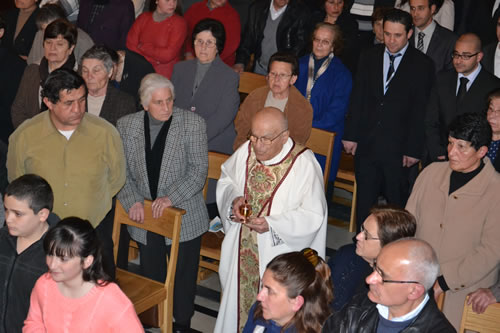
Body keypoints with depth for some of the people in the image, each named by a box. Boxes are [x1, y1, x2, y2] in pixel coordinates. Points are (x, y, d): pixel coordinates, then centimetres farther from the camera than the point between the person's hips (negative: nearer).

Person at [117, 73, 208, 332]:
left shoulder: (193, 124, -10)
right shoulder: (126, 125, -2)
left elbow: (198, 170, -13)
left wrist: (171, 198, -22)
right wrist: (133, 201, -14)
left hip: (184, 217, -2)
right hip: (144, 217, 2)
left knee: (183, 276, 12)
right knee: (151, 275, 18)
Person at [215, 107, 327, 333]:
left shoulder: (304, 164, -21)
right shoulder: (246, 150, -6)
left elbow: (312, 216, -18)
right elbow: (226, 180, 12)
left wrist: (271, 225, -28)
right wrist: (234, 199, -10)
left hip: (277, 254, -5)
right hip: (242, 248, 5)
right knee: (239, 297, 20)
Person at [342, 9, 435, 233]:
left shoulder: (423, 65, -5)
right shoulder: (369, 57, 6)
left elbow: (420, 111, -6)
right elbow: (357, 99, 7)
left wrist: (414, 149, -8)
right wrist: (351, 135, 1)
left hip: (398, 147, -3)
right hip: (366, 143, 3)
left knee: (397, 201, 6)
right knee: (364, 198, 12)